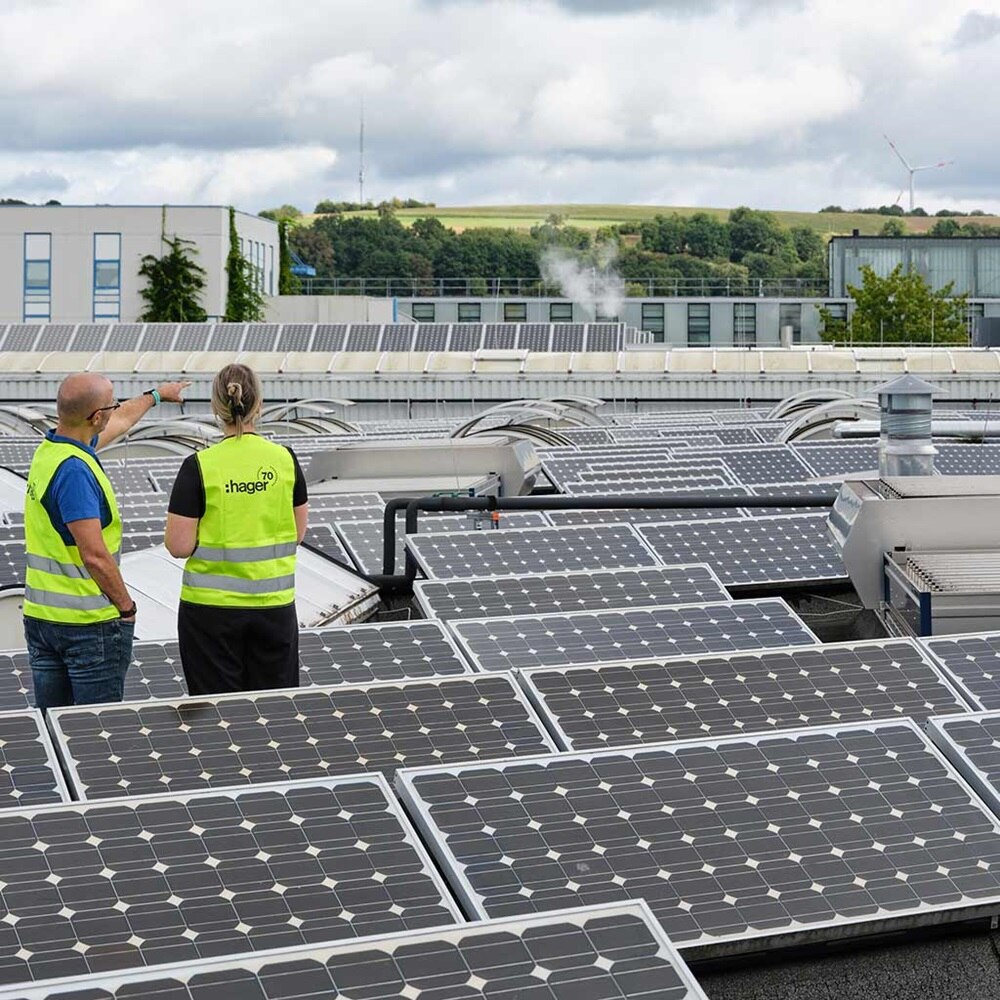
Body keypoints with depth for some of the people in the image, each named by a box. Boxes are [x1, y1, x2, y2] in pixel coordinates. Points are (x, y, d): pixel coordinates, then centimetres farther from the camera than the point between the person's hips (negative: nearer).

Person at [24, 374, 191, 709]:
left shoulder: (49, 449, 6)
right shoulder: (74, 470, -23)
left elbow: (120, 421, 27)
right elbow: (95, 556, -25)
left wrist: (156, 394, 43)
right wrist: (127, 606, -11)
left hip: (40, 615, 9)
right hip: (89, 620, -9)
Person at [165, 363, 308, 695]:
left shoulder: (199, 466, -12)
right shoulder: (284, 459, -3)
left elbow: (179, 546, -11)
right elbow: (297, 533, 6)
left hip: (211, 606, -2)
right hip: (274, 602, 2)